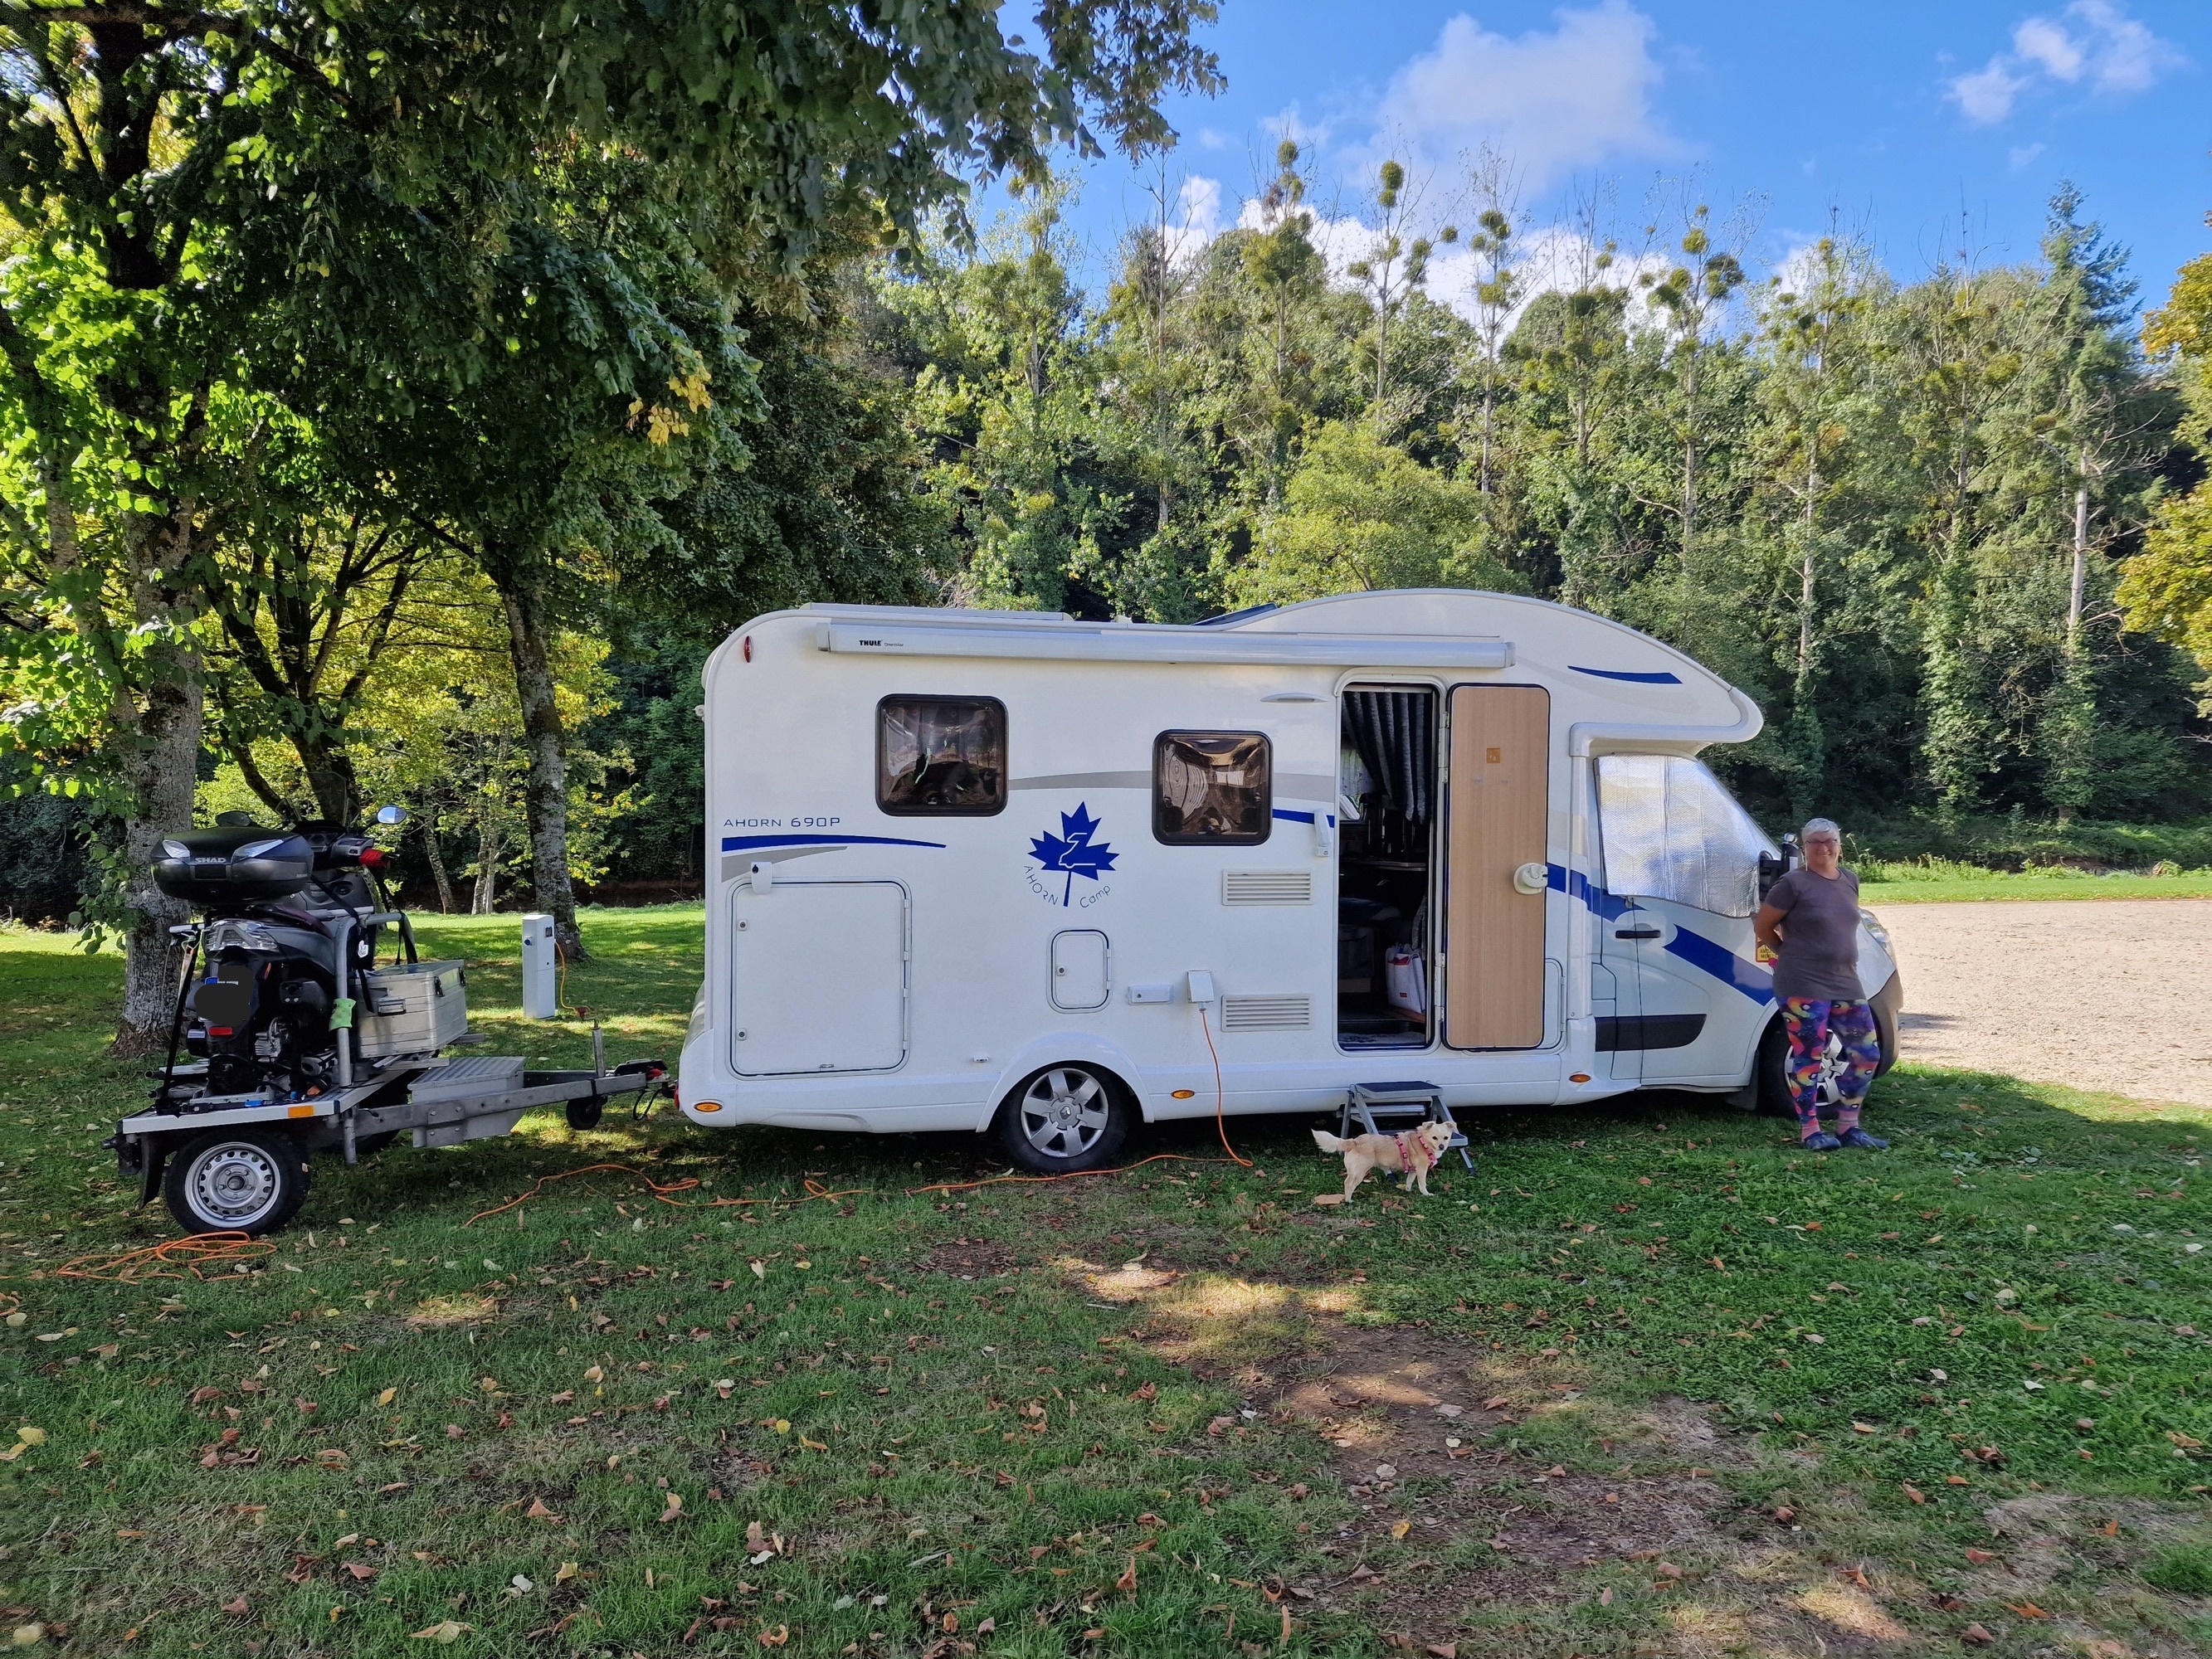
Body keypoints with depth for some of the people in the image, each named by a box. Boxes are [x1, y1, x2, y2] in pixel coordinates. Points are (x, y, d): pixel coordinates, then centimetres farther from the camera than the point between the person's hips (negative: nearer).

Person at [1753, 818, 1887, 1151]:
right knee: (1809, 1058, -1)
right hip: (1804, 987, -7)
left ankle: (1848, 1126, 20)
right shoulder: (1793, 884, -10)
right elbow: (1762, 927, -3)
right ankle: (1809, 1129, 12)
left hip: (1846, 984, 7)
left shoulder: (1850, 881, 10)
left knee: (1867, 1053, 8)